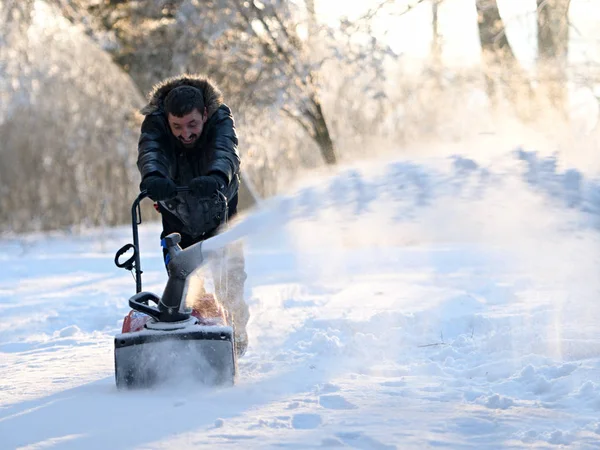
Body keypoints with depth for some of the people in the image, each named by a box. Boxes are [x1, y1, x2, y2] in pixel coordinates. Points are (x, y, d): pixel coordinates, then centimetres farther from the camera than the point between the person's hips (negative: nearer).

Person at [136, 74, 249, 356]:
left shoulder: (220, 119, -27)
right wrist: (152, 177, -70)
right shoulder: (154, 123, -25)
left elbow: (227, 152, -47)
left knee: (229, 277, -9)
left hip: (220, 209, -1)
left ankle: (236, 336, 14)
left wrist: (216, 176, -71)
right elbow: (150, 153, -46)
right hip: (178, 215, 1)